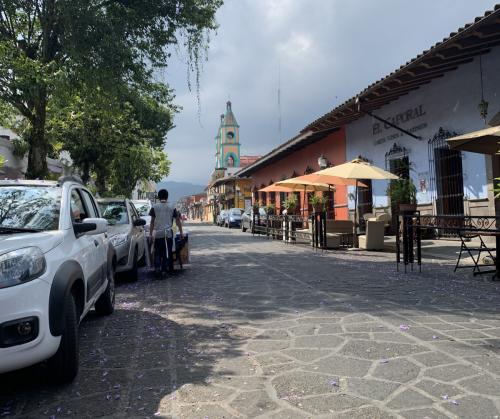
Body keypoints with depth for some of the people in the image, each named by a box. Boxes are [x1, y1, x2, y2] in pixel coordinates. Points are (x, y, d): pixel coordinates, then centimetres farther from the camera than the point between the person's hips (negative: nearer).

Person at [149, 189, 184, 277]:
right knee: (168, 252, 8)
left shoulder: (154, 207, 2)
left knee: (157, 253, 7)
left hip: (157, 234, 0)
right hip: (168, 233, 0)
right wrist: (181, 233, 15)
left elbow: (152, 222, 2)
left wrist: (151, 233, 9)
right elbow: (178, 221, 8)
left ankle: (157, 268, -10)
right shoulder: (172, 208, 5)